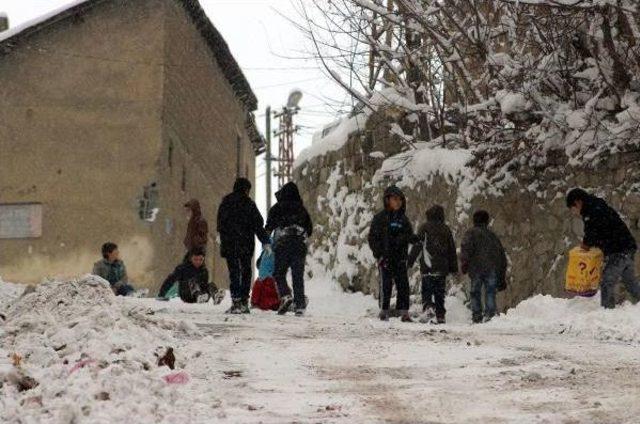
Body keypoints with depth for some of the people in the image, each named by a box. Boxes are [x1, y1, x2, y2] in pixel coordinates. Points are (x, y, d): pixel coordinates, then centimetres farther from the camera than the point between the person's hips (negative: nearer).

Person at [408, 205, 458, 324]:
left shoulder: (424, 228, -1)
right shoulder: (446, 229, 9)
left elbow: (417, 246, -6)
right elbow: (452, 250, 13)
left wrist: (410, 261, -1)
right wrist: (454, 268, 18)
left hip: (427, 266, -3)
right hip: (442, 268, 3)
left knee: (427, 290, 3)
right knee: (440, 292, 9)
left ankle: (428, 306, -23)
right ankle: (440, 315, 7)